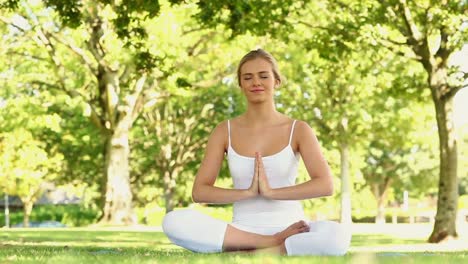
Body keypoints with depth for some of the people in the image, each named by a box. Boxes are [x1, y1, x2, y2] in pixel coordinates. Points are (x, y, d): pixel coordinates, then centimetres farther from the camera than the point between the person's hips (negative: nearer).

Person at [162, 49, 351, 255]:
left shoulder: (298, 130, 3)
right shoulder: (224, 131, 6)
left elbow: (325, 185, -9)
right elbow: (199, 192, 1)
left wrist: (271, 192, -15)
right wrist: (248, 192, -13)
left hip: (287, 228, -1)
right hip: (242, 229, 1)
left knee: (337, 235, -36)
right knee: (174, 222, -28)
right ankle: (274, 244, -22)